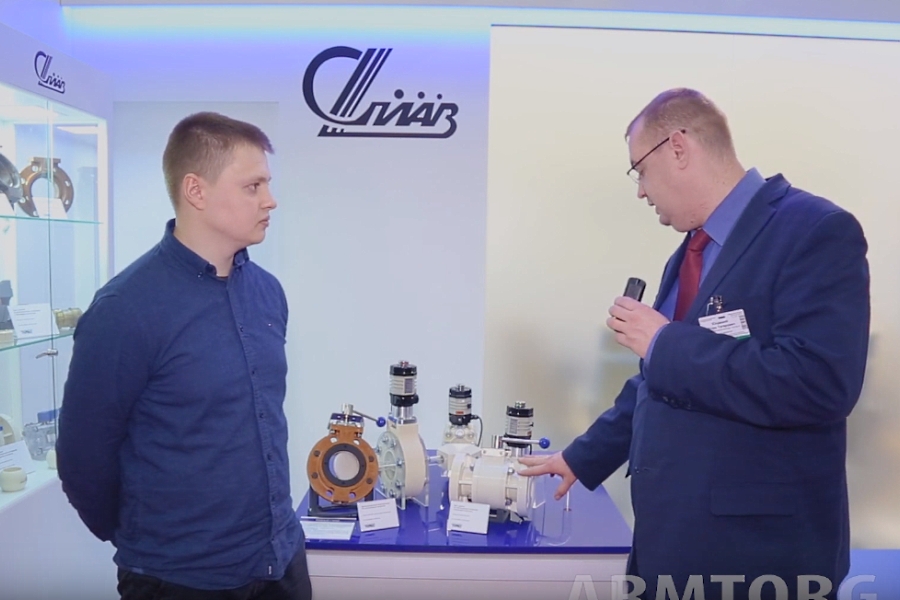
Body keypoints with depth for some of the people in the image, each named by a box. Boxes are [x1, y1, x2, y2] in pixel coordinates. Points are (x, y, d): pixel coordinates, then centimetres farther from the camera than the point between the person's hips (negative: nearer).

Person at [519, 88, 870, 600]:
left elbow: (818, 382, -28)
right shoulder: (689, 254, 11)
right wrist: (582, 457, 18)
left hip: (759, 546, -7)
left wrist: (665, 343, -20)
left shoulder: (817, 230, -14)